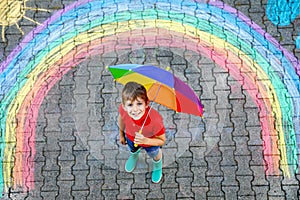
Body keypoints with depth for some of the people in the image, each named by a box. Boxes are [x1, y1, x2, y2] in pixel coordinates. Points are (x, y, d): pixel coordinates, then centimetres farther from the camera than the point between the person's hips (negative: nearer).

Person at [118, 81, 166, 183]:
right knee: (133, 150, 38)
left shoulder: (155, 120, -49)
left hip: (150, 141, -2)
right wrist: (121, 134, 5)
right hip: (131, 137, 2)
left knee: (155, 155, 34)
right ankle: (134, 154, 75)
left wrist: (145, 141, -47)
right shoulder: (123, 110, -39)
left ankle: (157, 164, 70)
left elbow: (162, 141, -29)